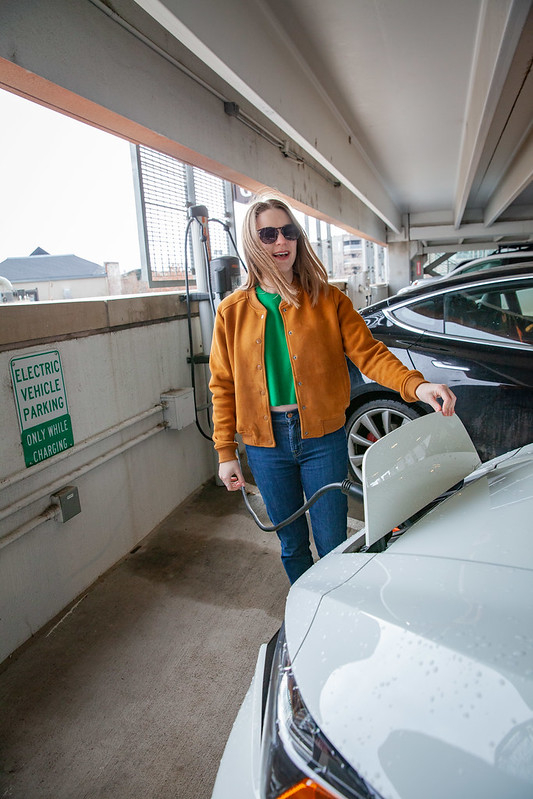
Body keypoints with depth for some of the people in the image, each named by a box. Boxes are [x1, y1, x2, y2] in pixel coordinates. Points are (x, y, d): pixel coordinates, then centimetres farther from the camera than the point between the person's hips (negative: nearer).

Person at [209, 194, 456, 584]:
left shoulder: (328, 300, -1)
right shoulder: (232, 311, 1)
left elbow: (368, 352, -8)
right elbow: (223, 386, 3)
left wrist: (415, 384, -26)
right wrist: (226, 453, 1)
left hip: (323, 438, -1)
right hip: (265, 445, 1)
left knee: (333, 544, 8)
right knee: (292, 545, 17)